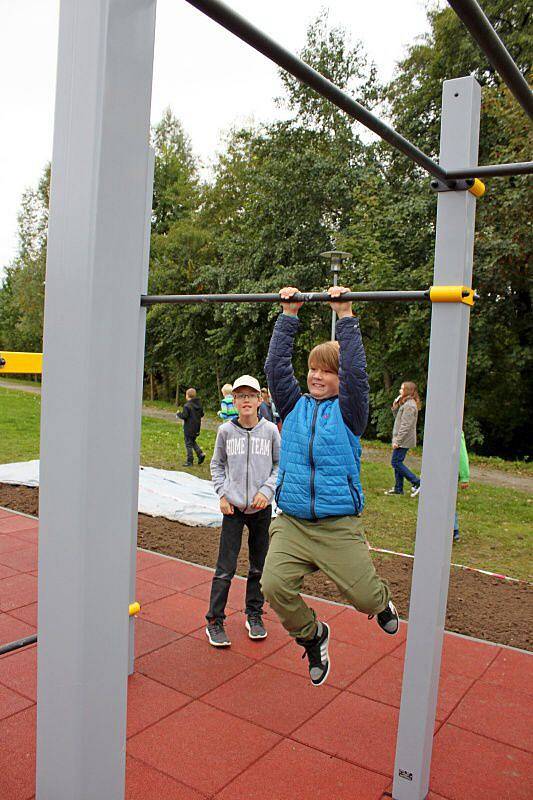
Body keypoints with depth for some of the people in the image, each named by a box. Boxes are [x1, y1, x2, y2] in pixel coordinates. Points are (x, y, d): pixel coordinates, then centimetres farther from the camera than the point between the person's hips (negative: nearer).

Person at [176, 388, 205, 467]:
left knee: (188, 444, 2)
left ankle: (189, 461, 6)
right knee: (193, 441, 23)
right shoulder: (199, 404, 5)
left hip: (189, 428, -7)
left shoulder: (187, 406, -18)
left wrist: (178, 413, -2)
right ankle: (200, 454, 6)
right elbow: (202, 414, 11)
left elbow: (184, 416, -20)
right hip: (197, 428, 7)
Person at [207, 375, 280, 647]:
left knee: (259, 567, 13)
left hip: (262, 508, 1)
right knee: (225, 568, 0)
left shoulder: (270, 430, -2)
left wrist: (267, 490, -9)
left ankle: (254, 615, 31)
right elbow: (217, 465, 9)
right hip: (233, 507, -1)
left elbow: (280, 465, 4)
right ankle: (214, 621, 14)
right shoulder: (226, 430, -1)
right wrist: (222, 493, -2)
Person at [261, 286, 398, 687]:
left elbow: (356, 373, -14)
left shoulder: (347, 411, 0)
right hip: (291, 523, 3)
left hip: (338, 526, -2)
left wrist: (346, 317, -13)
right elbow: (276, 367, 2)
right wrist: (289, 316, 1)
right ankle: (312, 635, 17)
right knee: (275, 586, -14)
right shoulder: (295, 406, 9)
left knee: (365, 596, -2)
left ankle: (381, 602, 39)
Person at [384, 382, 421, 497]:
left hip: (404, 440, -10)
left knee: (396, 462, -8)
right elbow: (398, 418, 18)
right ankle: (398, 488, 18)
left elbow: (406, 426, -22)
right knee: (398, 462, 12)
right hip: (402, 440, 10)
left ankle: (416, 482, -4)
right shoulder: (405, 403, 15)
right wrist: (395, 407, 4)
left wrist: (397, 440, -22)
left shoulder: (409, 405, -18)